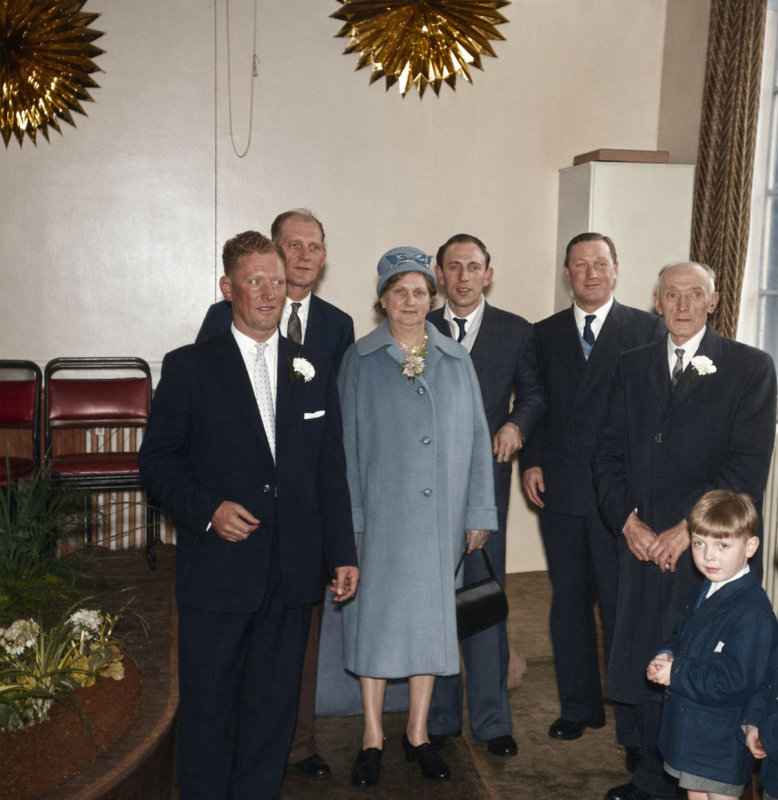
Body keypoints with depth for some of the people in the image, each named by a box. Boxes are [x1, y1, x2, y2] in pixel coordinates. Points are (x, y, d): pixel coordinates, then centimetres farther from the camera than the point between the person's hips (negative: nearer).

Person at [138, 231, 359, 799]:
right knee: (208, 705, 7)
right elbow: (157, 458, 0)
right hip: (217, 571, -3)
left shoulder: (316, 370, 9)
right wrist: (207, 510, -16)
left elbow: (331, 470, 10)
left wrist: (342, 553, 7)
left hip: (293, 574, 3)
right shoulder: (189, 368, 0)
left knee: (273, 705, 12)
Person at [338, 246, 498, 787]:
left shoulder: (457, 361, 6)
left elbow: (476, 439, 7)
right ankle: (373, 736, 18)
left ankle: (418, 733, 24)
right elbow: (346, 441, -1)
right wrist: (348, 518, -6)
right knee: (376, 614, 4)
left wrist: (479, 514, 4)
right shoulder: (361, 361, 0)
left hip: (440, 515, 2)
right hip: (381, 513, -2)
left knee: (431, 614, 10)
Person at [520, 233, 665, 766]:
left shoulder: (648, 329, 1)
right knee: (569, 604, 13)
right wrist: (532, 461, 0)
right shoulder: (544, 334, 11)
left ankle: (635, 730, 8)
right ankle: (580, 708, 28)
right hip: (560, 489, 4)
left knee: (624, 608, -2)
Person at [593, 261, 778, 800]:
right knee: (647, 668, 9)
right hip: (643, 545, 4)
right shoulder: (633, 367, 13)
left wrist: (689, 528, -13)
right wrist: (627, 519, -5)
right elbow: (610, 452, 10)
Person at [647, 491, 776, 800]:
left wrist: (676, 673, -22)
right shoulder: (708, 592, 4)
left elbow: (734, 683, -30)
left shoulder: (752, 612, -26)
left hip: (722, 746, -9)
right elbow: (683, 636, 17)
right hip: (691, 731, 9)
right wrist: (667, 656, -6)